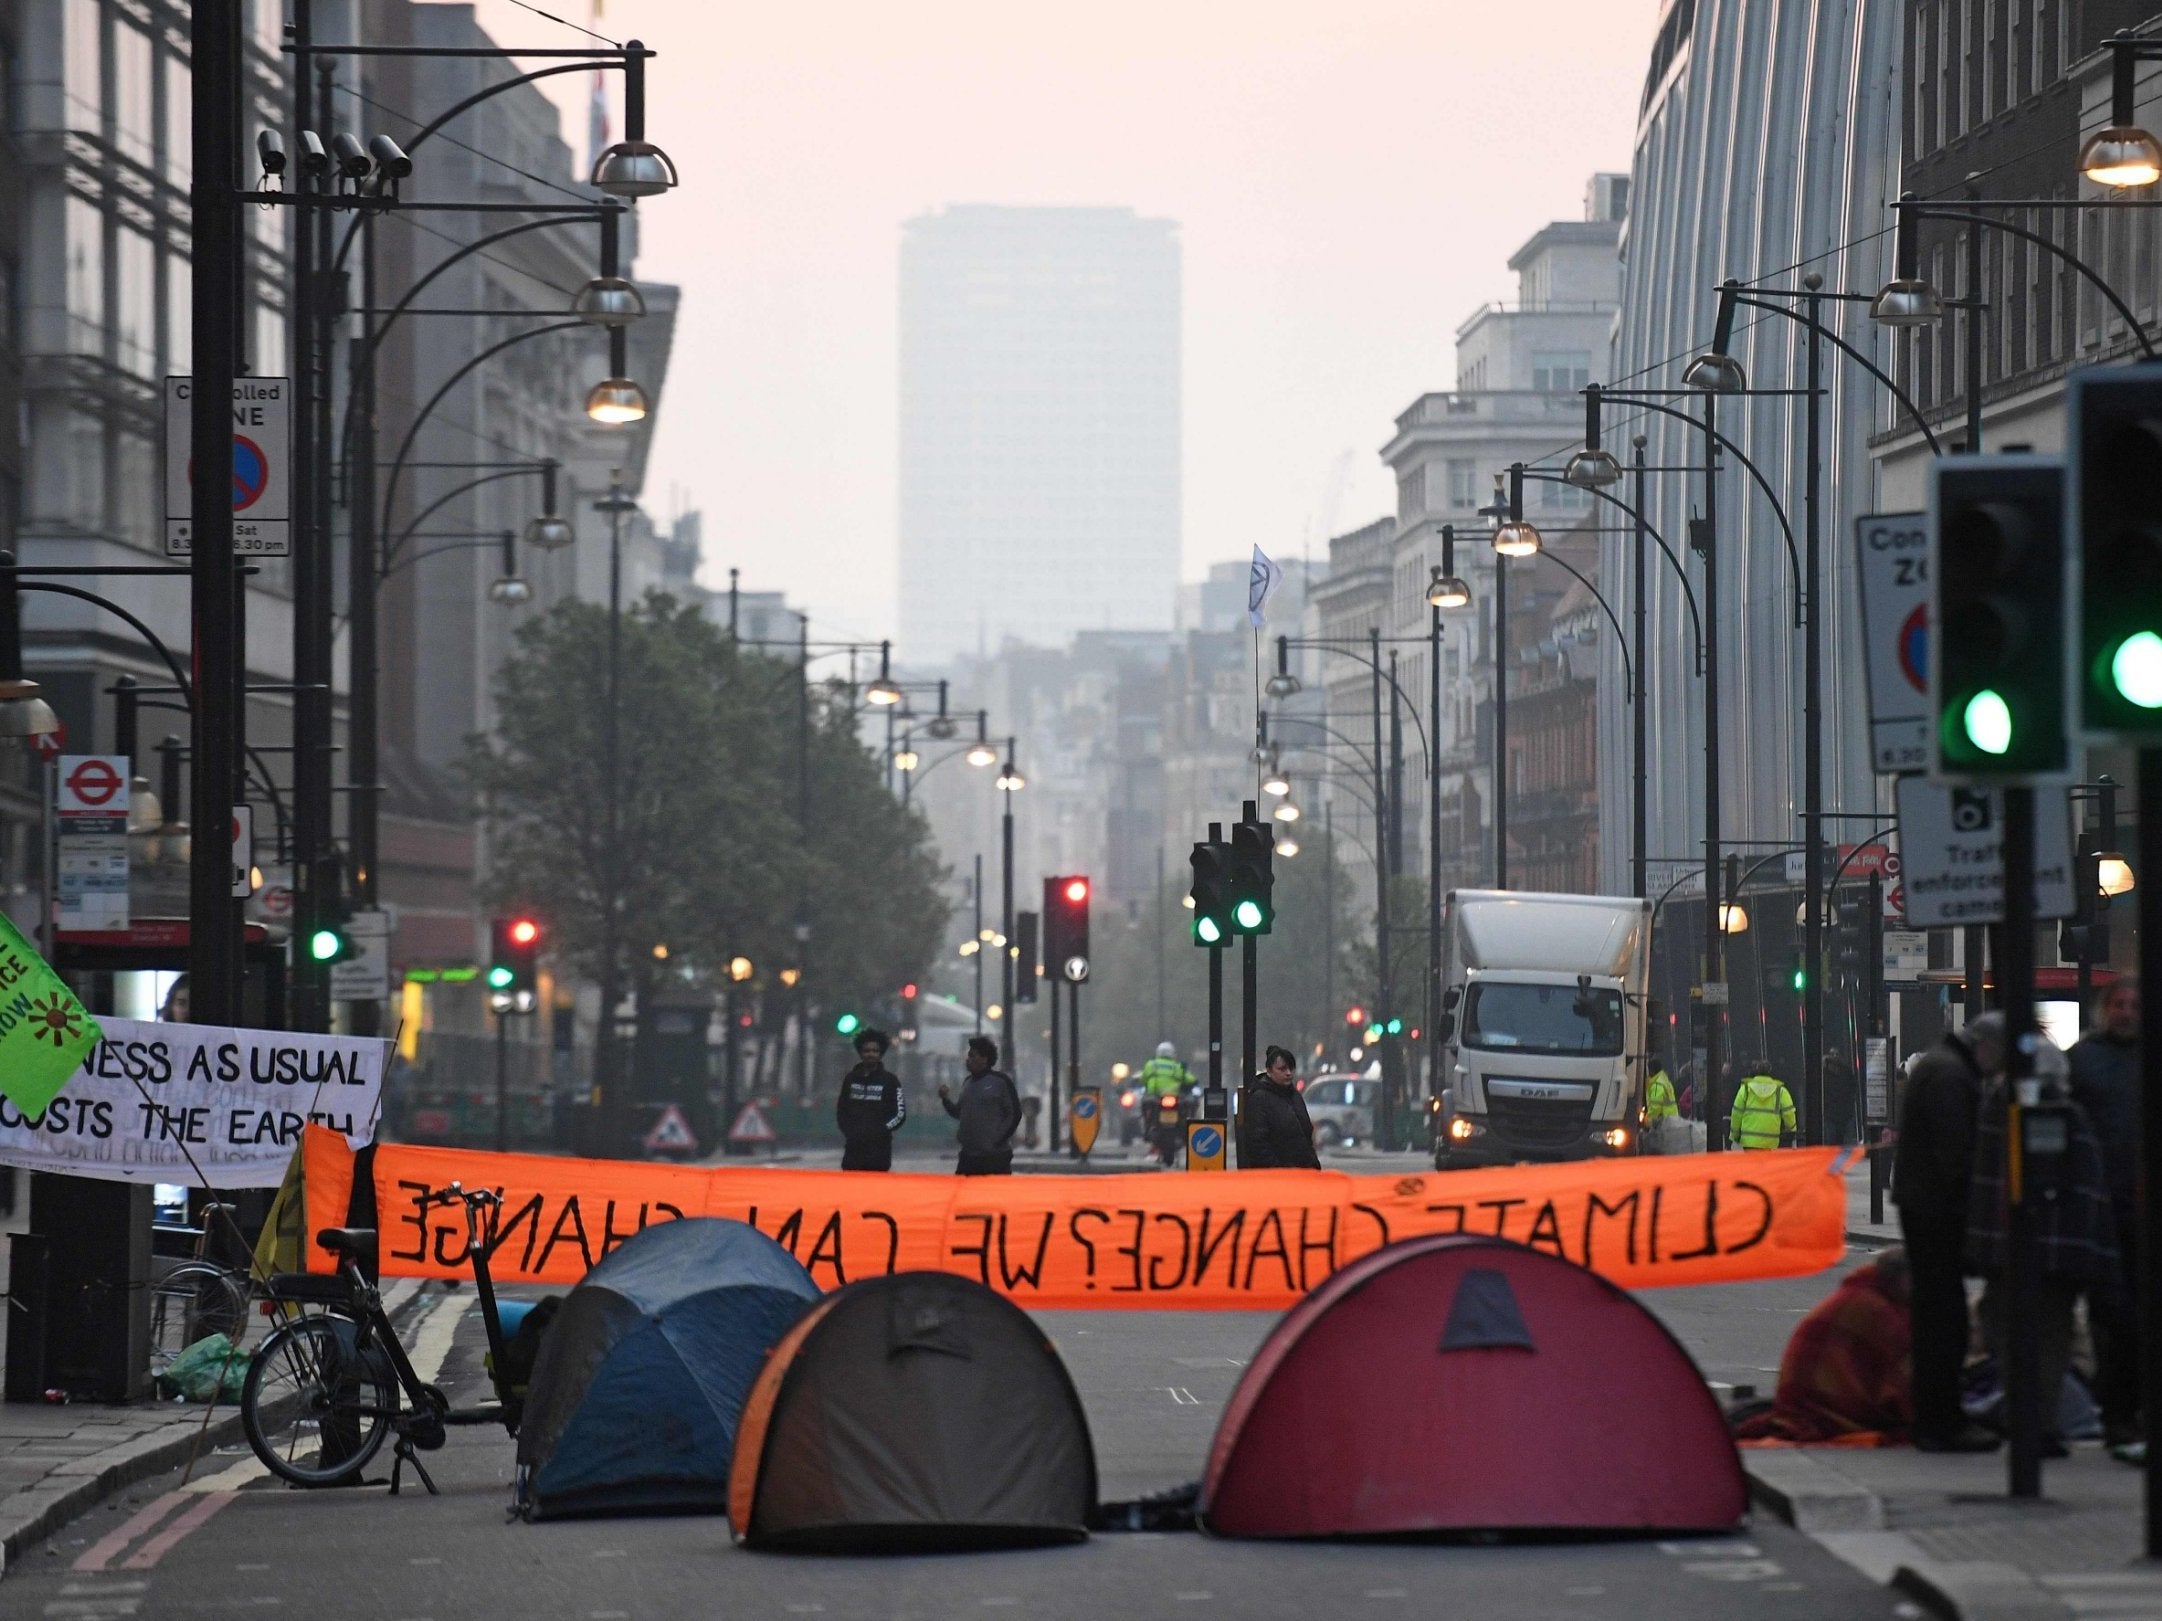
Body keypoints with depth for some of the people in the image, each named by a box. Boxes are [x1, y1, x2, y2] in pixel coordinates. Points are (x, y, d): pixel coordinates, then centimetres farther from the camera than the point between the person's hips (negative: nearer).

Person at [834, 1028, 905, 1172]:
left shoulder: (889, 1080, 2)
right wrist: (848, 1130, 2)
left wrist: (881, 1130, -10)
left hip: (879, 1148, -3)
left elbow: (900, 1114, 0)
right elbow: (841, 1110, 18)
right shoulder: (851, 1079, 12)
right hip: (854, 1147, 3)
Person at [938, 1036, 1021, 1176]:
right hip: (969, 1154, 7)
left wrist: (997, 1140, -11)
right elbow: (959, 1112, 21)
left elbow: (1014, 1114, -6)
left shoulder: (1000, 1081, -6)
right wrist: (945, 1099, 4)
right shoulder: (968, 1083, 15)